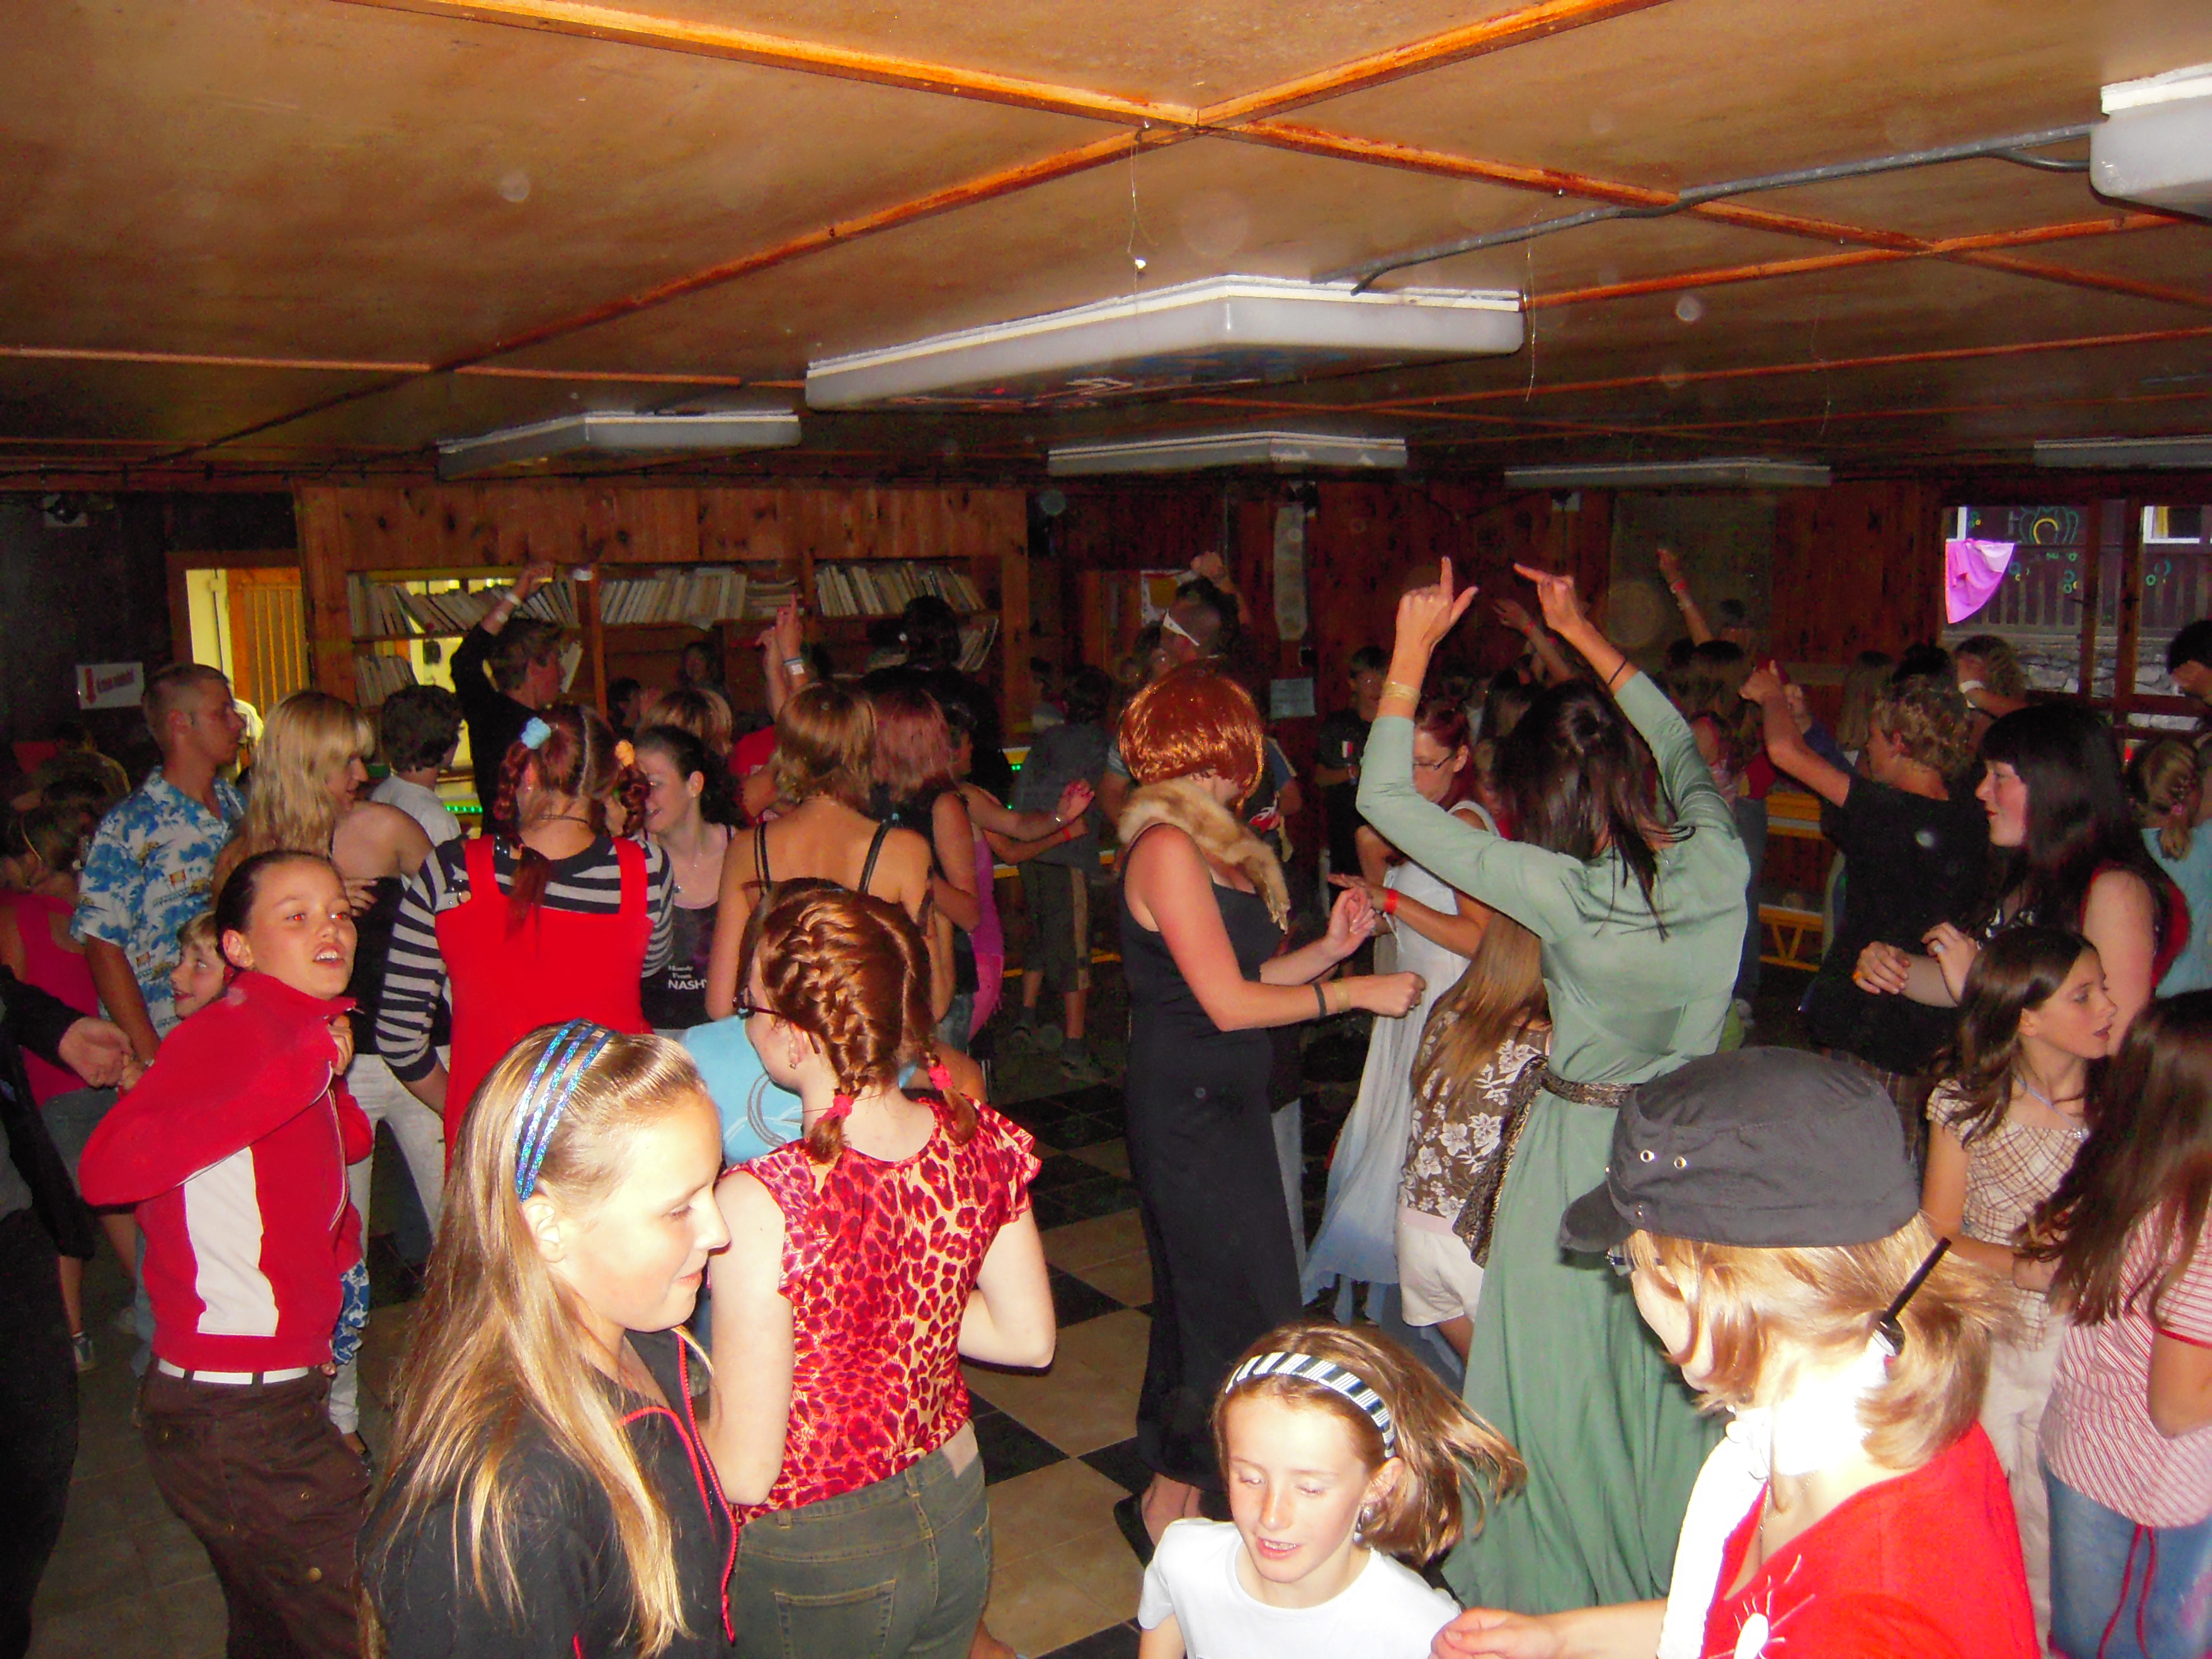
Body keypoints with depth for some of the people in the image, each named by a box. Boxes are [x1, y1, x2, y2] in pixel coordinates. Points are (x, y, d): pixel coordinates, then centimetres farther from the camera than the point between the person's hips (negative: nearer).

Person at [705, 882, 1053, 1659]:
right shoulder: (980, 1143, -13)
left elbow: (743, 1472, -21)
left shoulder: (763, 1203, -30)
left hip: (816, 1571, -4)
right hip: (957, 1524, 4)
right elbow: (1028, 1338, 1)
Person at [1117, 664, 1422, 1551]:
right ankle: (1167, 1507, 13)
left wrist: (1328, 947, 0)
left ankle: (1175, 1492, 29)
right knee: (1240, 1317, -2)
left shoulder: (1211, 845, 12)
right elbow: (1229, 1003, -20)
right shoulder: (1168, 847, -18)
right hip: (1189, 1113, -10)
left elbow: (1242, 975, 9)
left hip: (1227, 1104, 10)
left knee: (1202, 1306, 16)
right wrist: (1354, 993, -12)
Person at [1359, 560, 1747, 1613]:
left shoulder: (1565, 891, -25)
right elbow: (1681, 746, 11)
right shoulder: (1715, 857, -12)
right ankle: (1671, 1585, 41)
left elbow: (1386, 797, -20)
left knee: (1561, 1392, 14)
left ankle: (1558, 1595, 31)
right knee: (1671, 1383, 22)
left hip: (1584, 1152, -5)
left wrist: (1412, 648, -13)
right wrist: (1582, 633, 15)